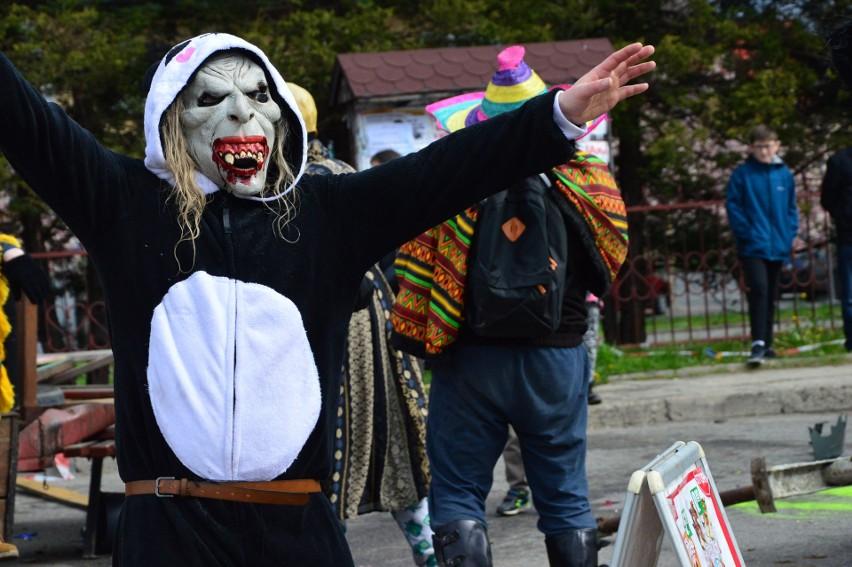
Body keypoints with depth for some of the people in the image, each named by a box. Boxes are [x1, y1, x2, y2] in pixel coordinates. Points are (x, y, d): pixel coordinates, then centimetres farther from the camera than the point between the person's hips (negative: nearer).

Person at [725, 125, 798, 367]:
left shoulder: (785, 174, 6)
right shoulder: (742, 174, -4)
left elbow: (792, 208, 13)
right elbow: (732, 205, -4)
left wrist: (790, 233, 2)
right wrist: (745, 233, -12)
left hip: (778, 246, 4)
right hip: (753, 246, -4)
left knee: (771, 297, 12)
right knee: (759, 291, -18)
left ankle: (767, 344, 22)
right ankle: (758, 345, -19)